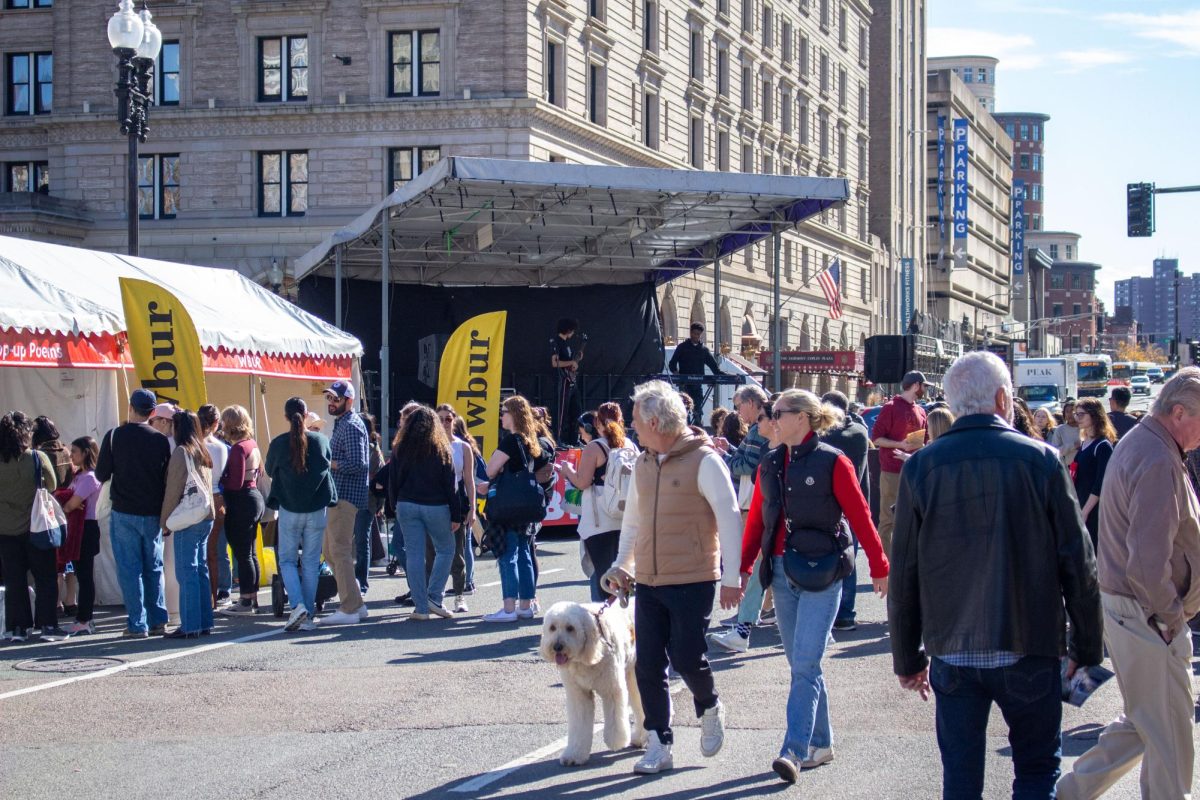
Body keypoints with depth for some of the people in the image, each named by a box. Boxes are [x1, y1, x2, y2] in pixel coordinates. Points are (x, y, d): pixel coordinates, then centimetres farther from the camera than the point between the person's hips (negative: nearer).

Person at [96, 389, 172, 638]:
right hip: (153, 513, 3)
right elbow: (168, 479, 4)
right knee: (154, 568, 13)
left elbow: (101, 475, -2)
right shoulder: (161, 440, -1)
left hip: (124, 513, -2)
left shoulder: (115, 436, -7)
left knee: (129, 569, 2)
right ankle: (158, 622, 12)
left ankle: (138, 625, 0)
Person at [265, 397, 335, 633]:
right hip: (317, 509, 2)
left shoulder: (278, 443, -7)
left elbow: (269, 471, 9)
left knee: (287, 559, 9)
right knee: (311, 562, 8)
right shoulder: (320, 440, -3)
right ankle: (308, 615, 7)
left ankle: (298, 605, -12)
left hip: (289, 509, -1)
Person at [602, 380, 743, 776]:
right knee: (648, 667, 3)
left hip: (693, 582, -6)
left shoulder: (704, 461, -11)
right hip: (648, 583, 6)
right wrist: (621, 564, 18)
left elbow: (730, 520, -10)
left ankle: (710, 709, 25)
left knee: (687, 658, -6)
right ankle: (659, 746, 13)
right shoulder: (642, 464, 10)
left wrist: (732, 578, -12)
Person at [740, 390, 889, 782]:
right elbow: (756, 519, 14)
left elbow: (860, 516, -6)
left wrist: (879, 567, -4)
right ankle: (821, 744, 22)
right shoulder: (770, 463, 10)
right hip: (781, 571, 6)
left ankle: (794, 750, -13)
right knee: (800, 663, 11)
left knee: (805, 664, -11)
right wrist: (743, 568, 10)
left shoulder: (832, 461, -8)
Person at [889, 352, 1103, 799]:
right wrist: (1086, 646, 7)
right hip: (1030, 652, -1)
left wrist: (907, 657, 11)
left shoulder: (921, 467, -2)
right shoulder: (1040, 460, -6)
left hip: (952, 655, 2)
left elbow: (904, 574, 1)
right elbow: (1078, 564, -3)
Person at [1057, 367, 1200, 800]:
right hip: (1146, 617, -10)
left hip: (1121, 605, 10)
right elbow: (1148, 564, -27)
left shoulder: (1137, 443, 12)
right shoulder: (1158, 462, -21)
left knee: (1144, 723, 19)